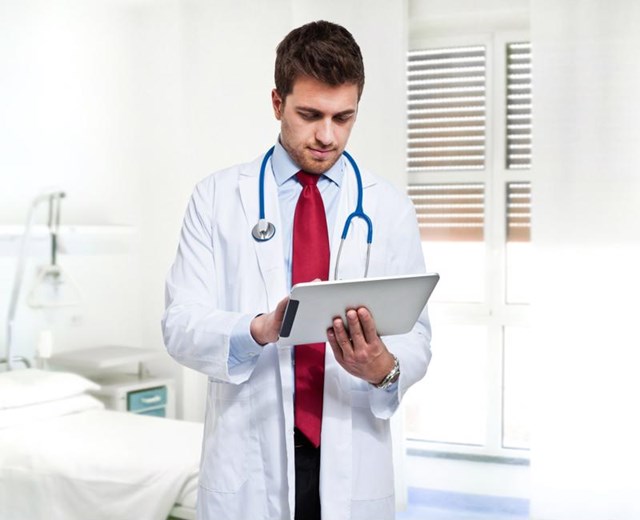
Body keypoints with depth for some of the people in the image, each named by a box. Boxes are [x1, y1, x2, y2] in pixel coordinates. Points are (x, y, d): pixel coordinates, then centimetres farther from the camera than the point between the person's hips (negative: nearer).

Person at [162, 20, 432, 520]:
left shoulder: (390, 208, 2)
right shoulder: (218, 197, 0)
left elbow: (416, 335, 0)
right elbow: (181, 325, -7)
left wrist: (385, 368, -22)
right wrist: (260, 329, -26)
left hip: (353, 465, 1)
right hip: (248, 464, -1)